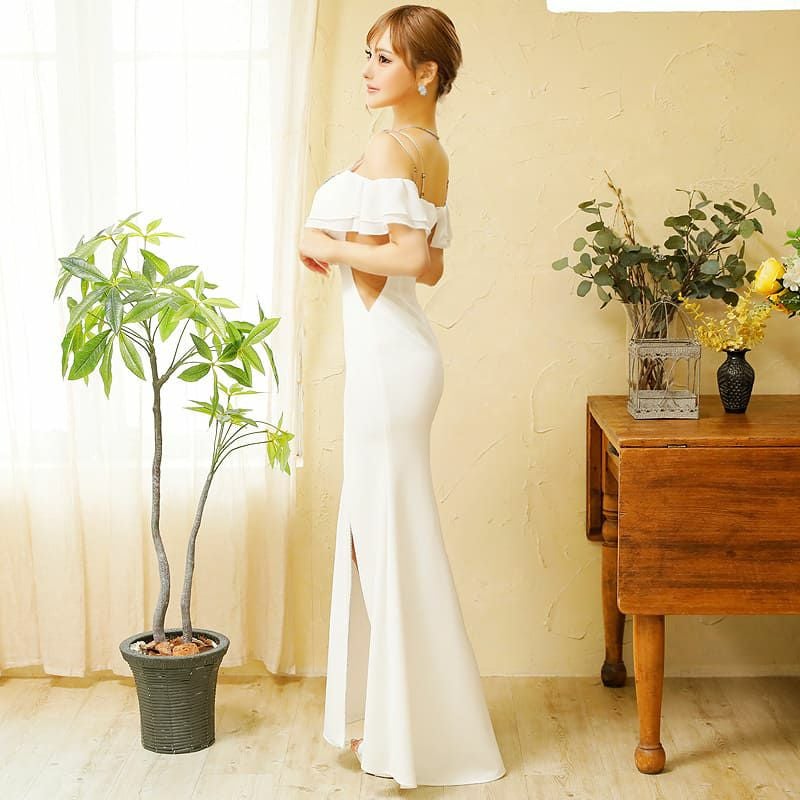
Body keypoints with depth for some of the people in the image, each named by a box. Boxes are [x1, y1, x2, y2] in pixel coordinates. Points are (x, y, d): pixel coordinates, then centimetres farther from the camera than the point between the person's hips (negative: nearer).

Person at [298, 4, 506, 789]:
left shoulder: (388, 148, -16)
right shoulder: (433, 153, 13)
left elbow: (406, 260, -25)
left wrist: (326, 246, -13)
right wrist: (349, 247, 12)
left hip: (385, 352, -10)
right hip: (395, 348, 10)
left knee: (391, 534, -1)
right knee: (382, 529, 16)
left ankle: (418, 735, 10)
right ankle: (393, 719, 27)